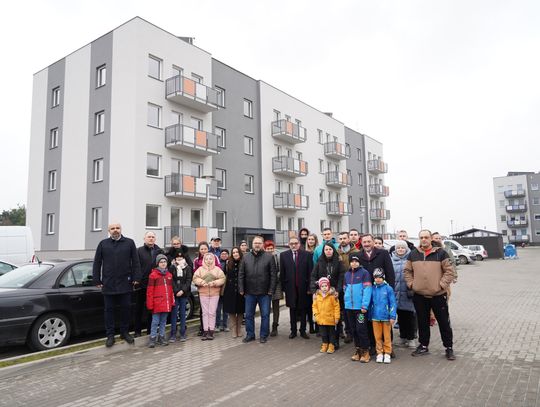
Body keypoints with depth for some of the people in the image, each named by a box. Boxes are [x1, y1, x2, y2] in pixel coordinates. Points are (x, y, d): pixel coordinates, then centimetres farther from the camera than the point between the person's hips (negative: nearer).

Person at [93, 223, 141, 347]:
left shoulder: (129, 243, 4)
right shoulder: (103, 244, 7)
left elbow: (136, 262, 2)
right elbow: (97, 263, 7)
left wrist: (136, 278, -5)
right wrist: (97, 280, 1)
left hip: (125, 283, 0)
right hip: (108, 284, 1)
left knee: (126, 308, 7)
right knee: (109, 310, 7)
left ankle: (124, 332, 23)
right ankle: (110, 335, 17)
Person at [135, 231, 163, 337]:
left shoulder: (159, 251, 8)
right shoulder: (139, 251, 1)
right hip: (142, 284, -2)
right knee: (139, 308, 9)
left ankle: (150, 330, 21)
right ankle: (137, 330, 19)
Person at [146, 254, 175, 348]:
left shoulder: (169, 275, 12)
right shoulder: (153, 274, -4)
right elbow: (149, 291, -6)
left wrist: (172, 301, 11)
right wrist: (150, 304, -10)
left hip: (166, 303, 5)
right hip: (157, 303, -5)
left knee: (163, 321, 12)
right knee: (155, 322, -1)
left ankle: (161, 338, 21)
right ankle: (152, 339, 7)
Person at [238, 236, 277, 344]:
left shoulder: (269, 257, -3)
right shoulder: (246, 257, 5)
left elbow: (273, 275, -4)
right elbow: (241, 274, 6)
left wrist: (271, 290, -8)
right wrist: (241, 289, 0)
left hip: (264, 293, -2)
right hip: (249, 292, 2)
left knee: (265, 315, 6)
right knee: (249, 315, 11)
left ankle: (263, 335, 21)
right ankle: (250, 335, 27)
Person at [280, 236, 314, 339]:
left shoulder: (306, 254, -2)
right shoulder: (283, 255, 1)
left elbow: (310, 272, -3)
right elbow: (282, 272, 1)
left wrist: (309, 287, -6)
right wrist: (283, 287, -3)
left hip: (303, 287, 0)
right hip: (290, 287, 1)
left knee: (303, 309, 9)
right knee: (292, 309, 10)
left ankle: (303, 330, 22)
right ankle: (293, 330, 22)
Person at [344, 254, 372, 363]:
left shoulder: (364, 273, -6)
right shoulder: (347, 274, 11)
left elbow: (367, 289, -11)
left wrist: (365, 305, -16)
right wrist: (346, 301, 10)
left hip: (360, 307, -5)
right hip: (349, 307, 6)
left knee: (361, 329, -2)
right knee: (353, 329, 12)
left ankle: (365, 351, 11)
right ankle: (358, 350, 25)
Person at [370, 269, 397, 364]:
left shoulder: (388, 288, -7)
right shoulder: (373, 289, 1)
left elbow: (392, 303, -5)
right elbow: (370, 303, 8)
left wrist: (392, 316, -9)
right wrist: (370, 316, 9)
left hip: (386, 317, -2)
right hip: (375, 317, 2)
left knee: (387, 336, 9)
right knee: (378, 336, 10)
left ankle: (387, 353, 21)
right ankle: (379, 353, 22)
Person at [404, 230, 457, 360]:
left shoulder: (440, 253, -4)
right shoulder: (413, 254, 6)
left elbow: (449, 271, -5)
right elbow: (407, 271, 13)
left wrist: (442, 284, -12)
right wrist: (411, 284, 3)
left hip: (438, 295, -3)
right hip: (419, 295, 3)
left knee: (444, 322, 6)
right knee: (422, 322, 14)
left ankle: (448, 348, 21)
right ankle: (423, 346, 28)